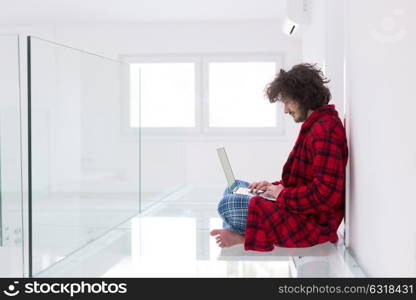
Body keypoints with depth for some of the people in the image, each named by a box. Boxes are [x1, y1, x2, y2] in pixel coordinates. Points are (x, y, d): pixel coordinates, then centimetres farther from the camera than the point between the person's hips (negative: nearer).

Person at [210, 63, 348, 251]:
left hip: (311, 223, -11)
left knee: (227, 205, -23)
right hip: (300, 209, 11)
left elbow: (325, 193, -29)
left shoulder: (325, 130, -21)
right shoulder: (316, 124, 14)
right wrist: (276, 187, 6)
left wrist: (283, 194, -17)